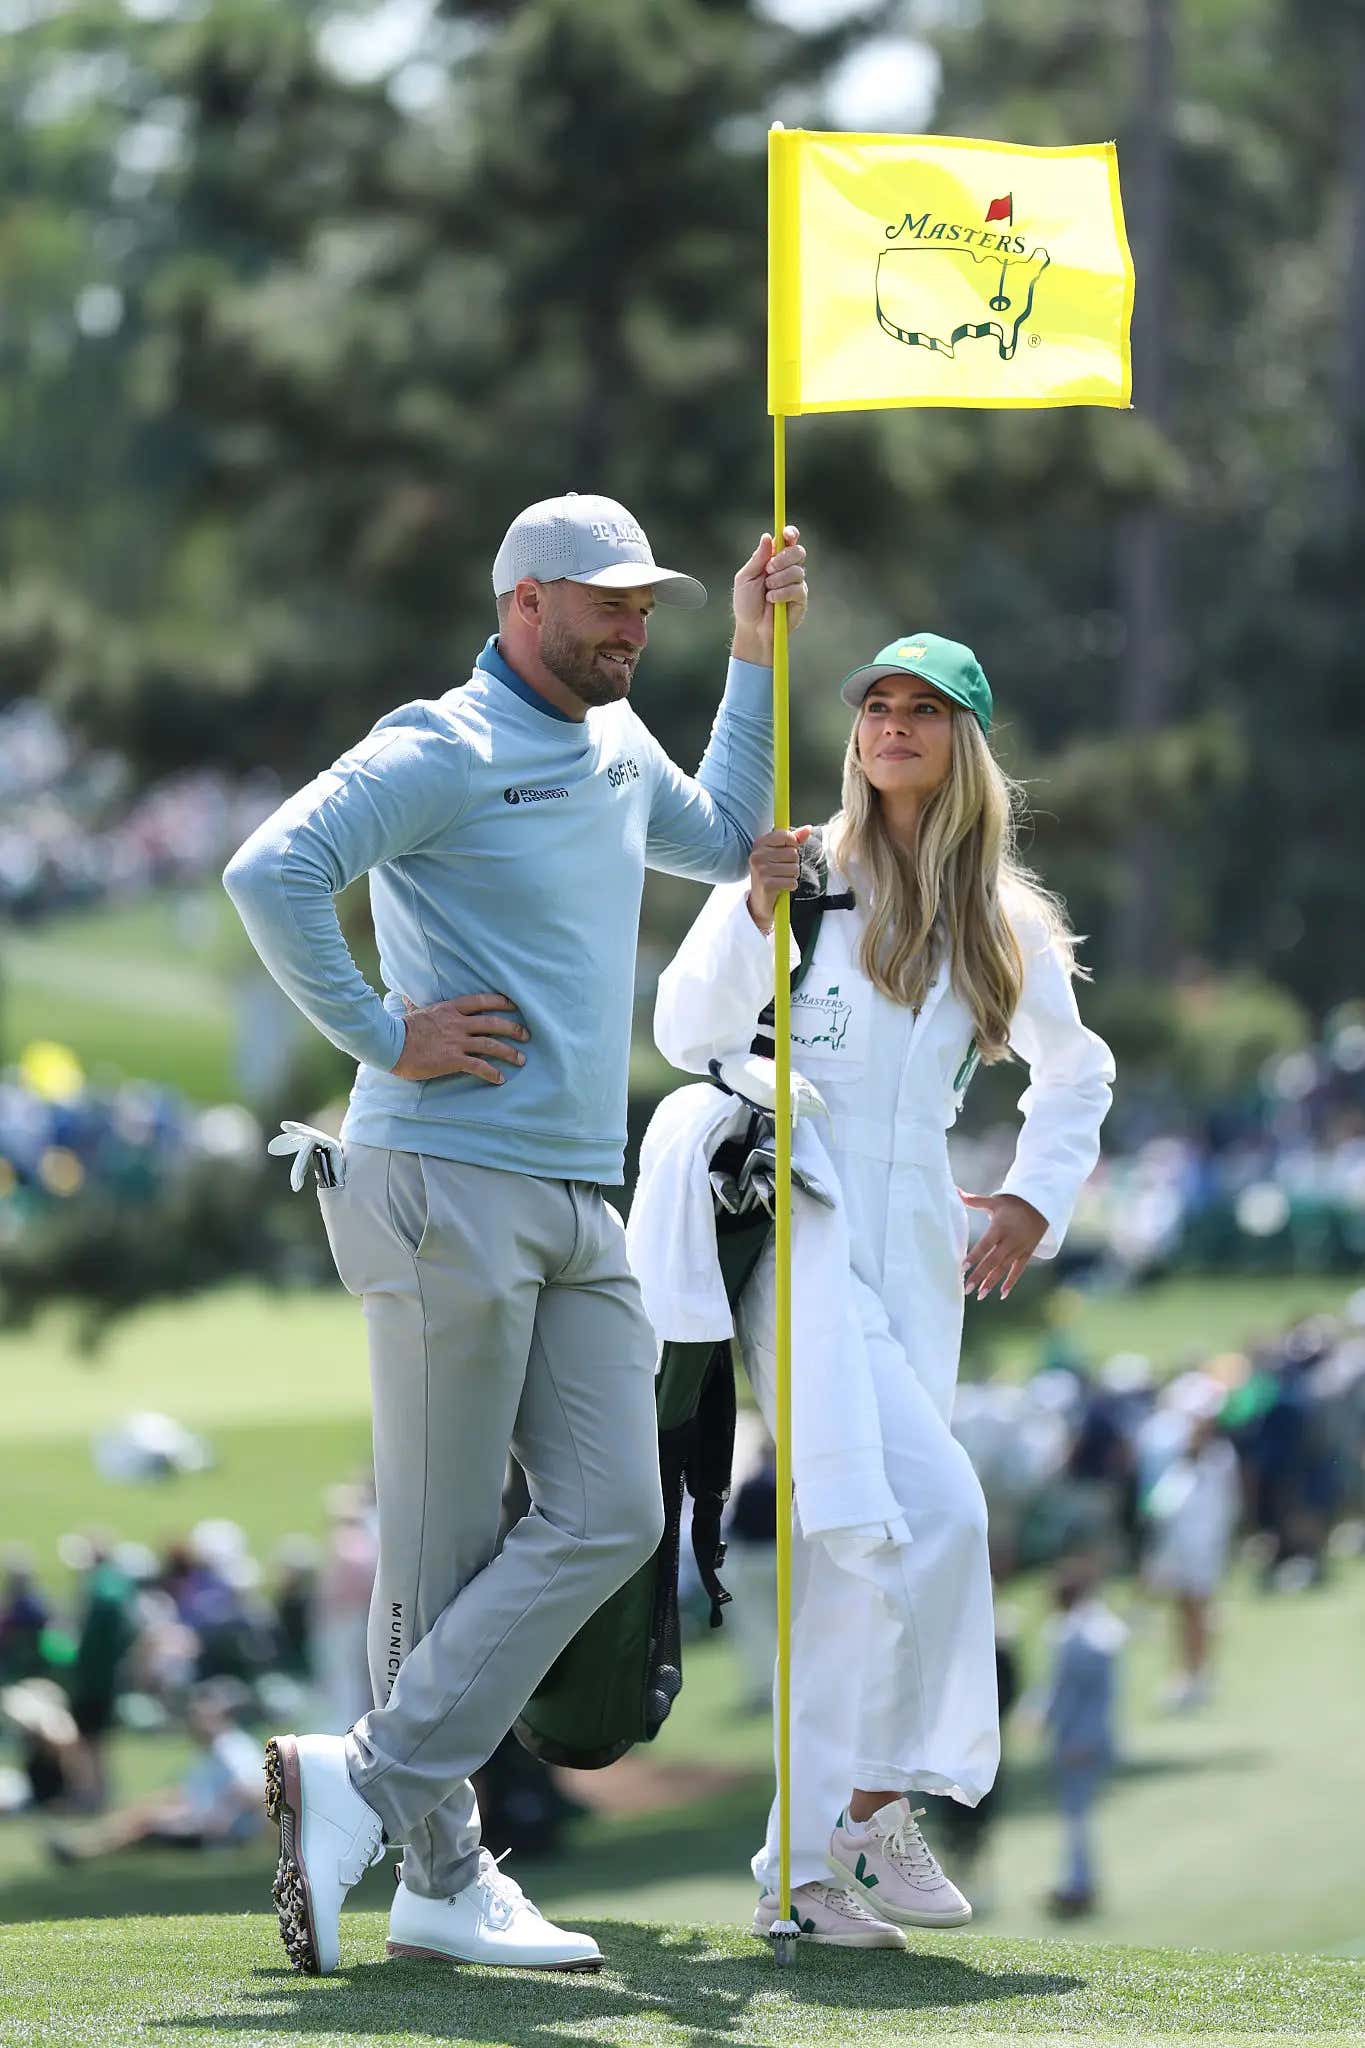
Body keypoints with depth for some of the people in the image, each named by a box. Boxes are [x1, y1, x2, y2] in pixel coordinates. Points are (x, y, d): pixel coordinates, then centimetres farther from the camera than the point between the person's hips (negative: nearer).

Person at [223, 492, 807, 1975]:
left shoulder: (619, 750, 18)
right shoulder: (443, 753, -9)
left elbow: (727, 841, 38)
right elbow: (271, 874, -21)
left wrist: (755, 657, 29)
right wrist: (382, 1035, -17)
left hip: (579, 1211, 8)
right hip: (447, 1190, -8)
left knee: (610, 1516, -3)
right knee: (445, 1546, -4)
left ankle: (367, 1789, -2)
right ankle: (441, 1878, -1)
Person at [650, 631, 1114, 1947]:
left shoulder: (1004, 926, 14)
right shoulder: (806, 872, 1)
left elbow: (1076, 1071, 29)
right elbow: (686, 1036, -5)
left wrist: (1036, 1200, 14)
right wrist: (754, 912, -19)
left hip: (917, 1244, 5)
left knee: (852, 1560, 4)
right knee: (932, 1510, -21)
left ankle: (805, 1866, 8)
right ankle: (879, 1803, -14)